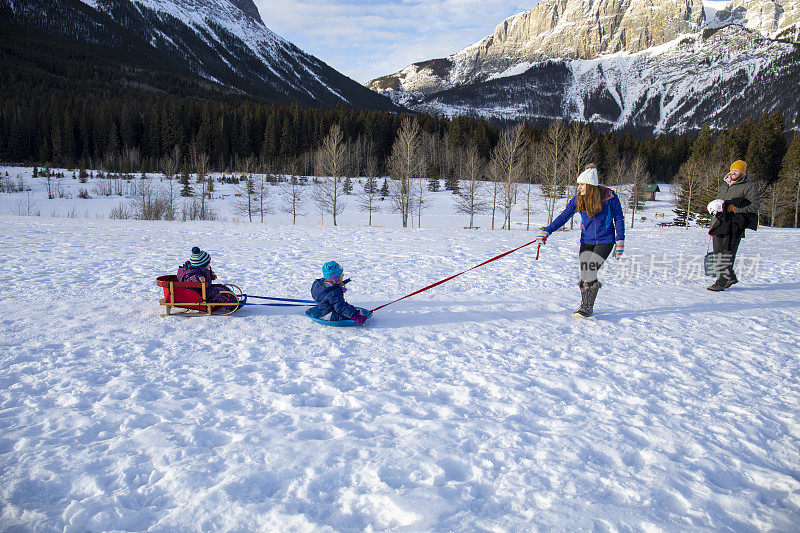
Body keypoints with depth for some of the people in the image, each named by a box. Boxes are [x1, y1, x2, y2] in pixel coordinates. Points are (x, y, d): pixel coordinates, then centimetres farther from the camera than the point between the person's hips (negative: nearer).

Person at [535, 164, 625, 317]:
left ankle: (587, 307, -4)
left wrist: (620, 241, -4)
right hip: (587, 241, 4)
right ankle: (585, 304, 18)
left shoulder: (609, 196, -12)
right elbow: (563, 217, -1)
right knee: (584, 274, -2)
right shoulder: (578, 199, -4)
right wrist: (547, 232, -10)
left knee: (590, 272, -16)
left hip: (605, 240, -4)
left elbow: (618, 218, -2)